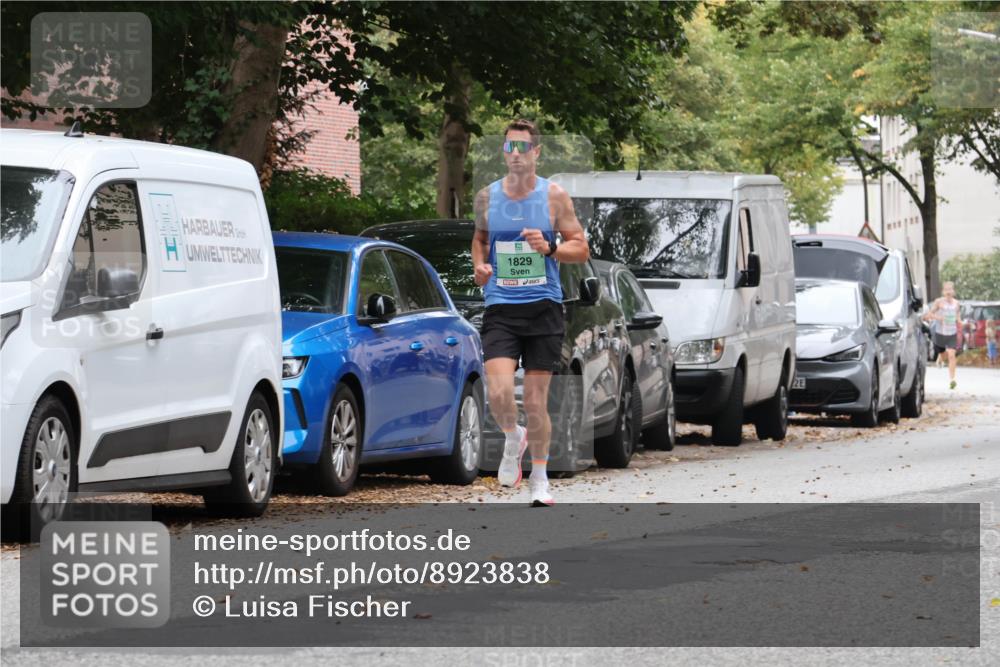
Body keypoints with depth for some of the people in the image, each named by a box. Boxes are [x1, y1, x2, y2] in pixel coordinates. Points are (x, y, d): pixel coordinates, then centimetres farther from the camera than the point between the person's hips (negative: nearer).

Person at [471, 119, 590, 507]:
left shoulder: (554, 197, 1)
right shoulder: (487, 197, 7)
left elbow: (581, 249, 3)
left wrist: (550, 247, -16)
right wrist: (479, 266, 5)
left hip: (544, 307, -1)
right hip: (500, 308, 1)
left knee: (536, 400, 1)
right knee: (498, 392, -18)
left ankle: (539, 479, 18)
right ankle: (513, 439, 14)